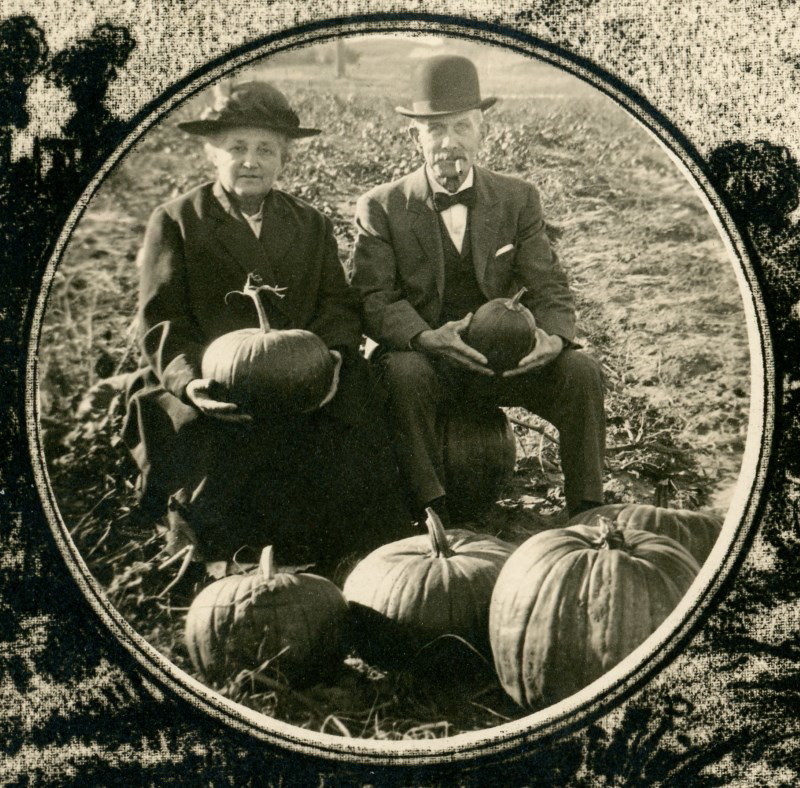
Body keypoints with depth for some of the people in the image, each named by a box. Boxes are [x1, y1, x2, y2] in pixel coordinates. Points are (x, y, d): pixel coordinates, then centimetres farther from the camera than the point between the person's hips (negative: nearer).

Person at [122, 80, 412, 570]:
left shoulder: (312, 224, 20)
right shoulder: (175, 222, 10)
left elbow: (338, 305, 11)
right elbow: (162, 323, 2)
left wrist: (330, 356, -12)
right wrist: (190, 379, -18)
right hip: (210, 395, -2)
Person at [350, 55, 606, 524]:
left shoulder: (518, 199, 6)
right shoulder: (381, 208, 0)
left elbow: (550, 289, 1)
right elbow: (374, 300, -9)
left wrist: (554, 337, -24)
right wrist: (427, 337, -30)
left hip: (503, 358, 2)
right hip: (421, 357, -2)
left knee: (582, 371, -21)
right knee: (403, 373, -34)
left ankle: (588, 514, -10)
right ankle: (432, 512, -23)